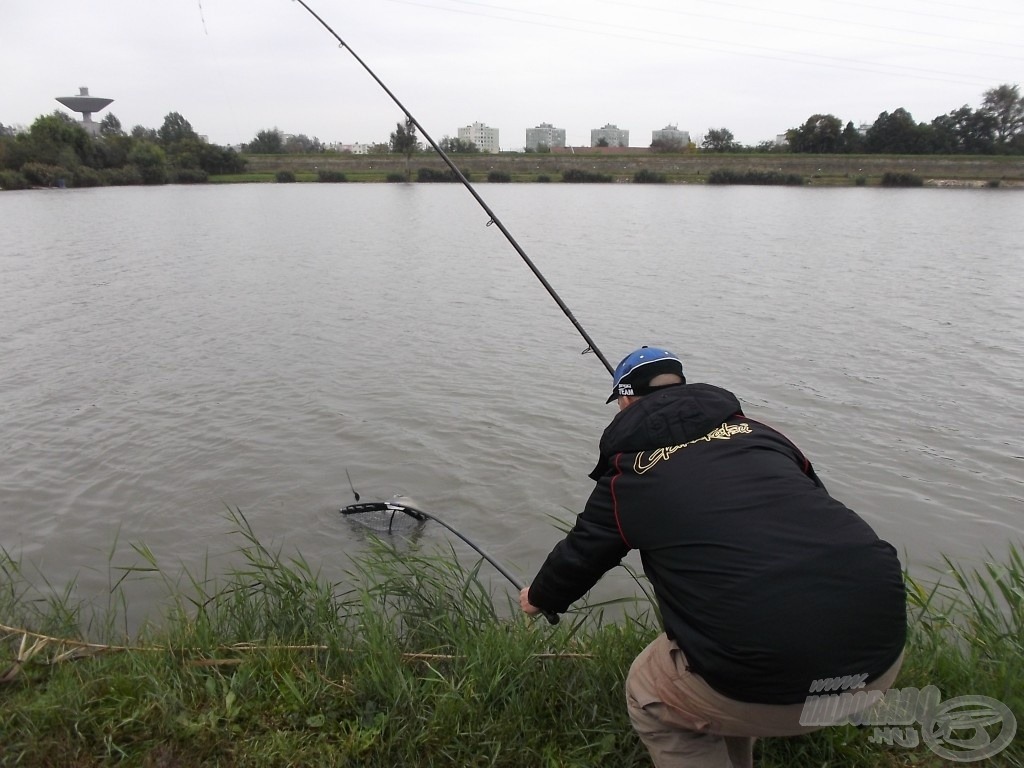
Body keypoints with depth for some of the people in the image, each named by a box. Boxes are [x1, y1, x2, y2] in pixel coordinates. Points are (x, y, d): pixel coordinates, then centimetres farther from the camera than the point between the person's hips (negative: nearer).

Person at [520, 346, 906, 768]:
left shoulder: (628, 474, 7)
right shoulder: (757, 431, 16)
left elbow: (580, 554, 22)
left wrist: (540, 598, 44)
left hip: (775, 674, -5)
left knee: (650, 696, 24)